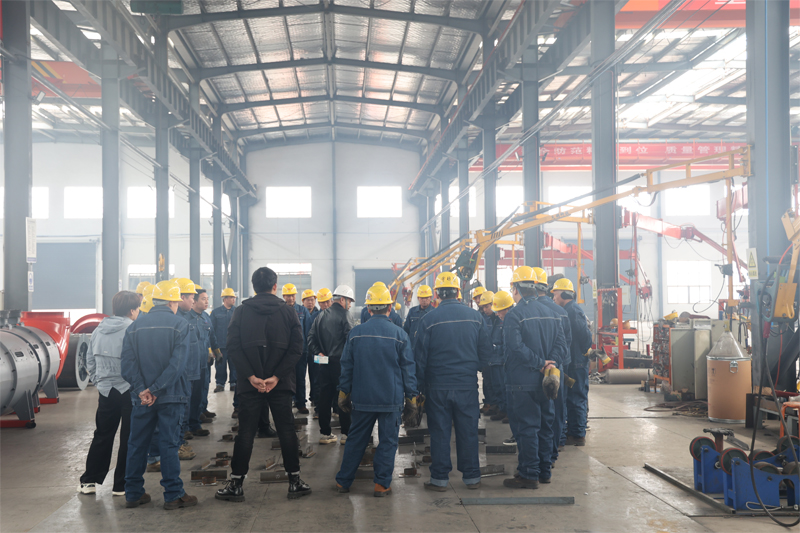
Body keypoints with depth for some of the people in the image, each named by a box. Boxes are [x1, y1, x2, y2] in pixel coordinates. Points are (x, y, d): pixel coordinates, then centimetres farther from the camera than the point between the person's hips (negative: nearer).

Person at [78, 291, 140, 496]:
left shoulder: (99, 330, 6)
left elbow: (90, 360, 11)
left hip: (106, 391, 6)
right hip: (129, 391, -6)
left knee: (102, 436, 15)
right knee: (129, 439, 4)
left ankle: (89, 481, 18)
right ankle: (121, 485, 8)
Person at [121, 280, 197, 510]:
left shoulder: (135, 327, 5)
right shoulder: (180, 325, -6)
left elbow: (127, 363, -5)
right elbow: (178, 363, -16)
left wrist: (142, 390, -11)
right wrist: (156, 389, -15)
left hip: (141, 397, 3)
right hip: (171, 396, -3)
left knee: (137, 444, 11)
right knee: (169, 444, 1)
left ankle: (133, 494, 18)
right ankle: (173, 495, 4)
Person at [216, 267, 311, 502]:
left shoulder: (241, 311, 0)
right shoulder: (288, 311, 0)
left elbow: (233, 347, -8)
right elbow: (296, 348, -8)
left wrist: (251, 376, -10)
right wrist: (277, 376, -11)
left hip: (249, 383, 0)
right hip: (281, 384, 0)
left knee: (245, 432, 5)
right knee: (286, 430, 8)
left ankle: (236, 484, 8)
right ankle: (295, 481, 12)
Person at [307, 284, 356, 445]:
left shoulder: (322, 315, 11)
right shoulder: (344, 315, -9)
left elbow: (311, 337, 9)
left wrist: (319, 353, 5)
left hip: (324, 363, 6)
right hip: (340, 362, -6)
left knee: (325, 397, 9)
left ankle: (325, 433, 14)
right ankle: (346, 434, 6)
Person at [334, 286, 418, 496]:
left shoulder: (355, 333, -2)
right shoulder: (399, 334, -6)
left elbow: (347, 366, 5)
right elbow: (408, 368, -1)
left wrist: (344, 392, 15)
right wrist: (411, 395, 8)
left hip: (362, 399, 2)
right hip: (392, 398, -2)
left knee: (356, 440, 13)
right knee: (388, 441, 7)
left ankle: (343, 481, 19)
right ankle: (382, 484, 7)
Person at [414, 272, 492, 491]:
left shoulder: (429, 319, -8)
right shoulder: (475, 316, 0)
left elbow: (419, 355, -4)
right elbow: (485, 351, 6)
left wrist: (420, 384, 5)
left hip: (438, 385, -2)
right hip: (467, 384, 2)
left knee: (440, 432, 5)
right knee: (468, 431, 9)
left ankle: (440, 478, 9)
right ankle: (472, 477, 16)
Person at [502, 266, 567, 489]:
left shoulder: (514, 315, -12)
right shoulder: (550, 313, 10)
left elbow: (516, 347, -23)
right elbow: (561, 344, 5)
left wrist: (540, 364, -17)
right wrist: (550, 363, -7)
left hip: (523, 382, -7)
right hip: (545, 382, 7)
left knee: (526, 428, -2)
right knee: (545, 425, 14)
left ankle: (529, 475, 1)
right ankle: (544, 471, 22)